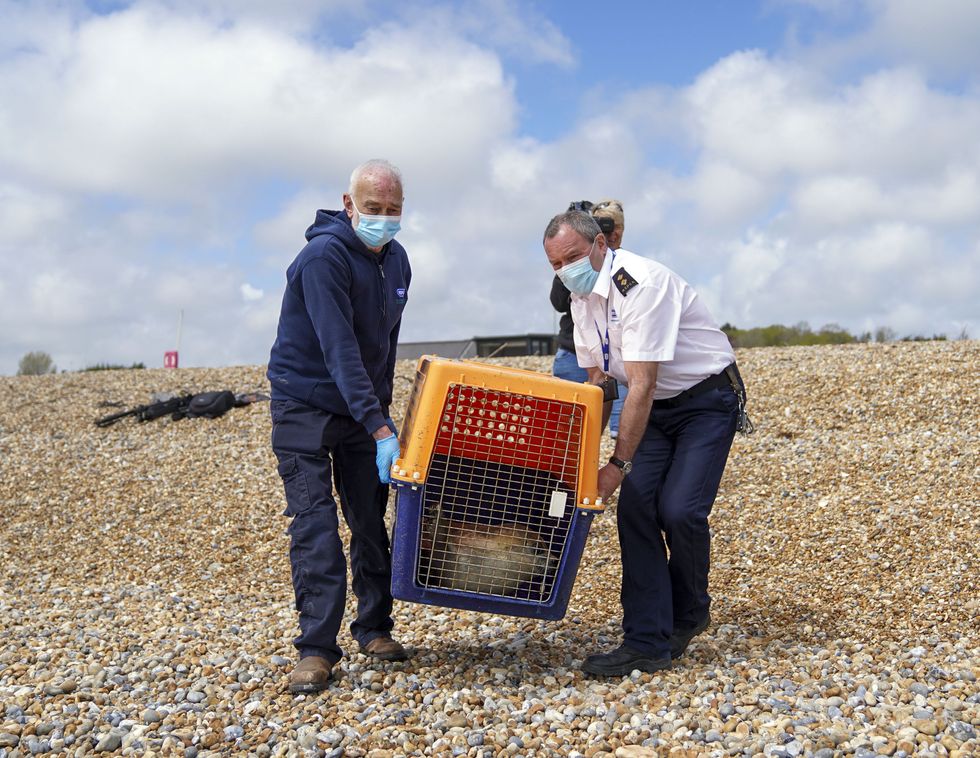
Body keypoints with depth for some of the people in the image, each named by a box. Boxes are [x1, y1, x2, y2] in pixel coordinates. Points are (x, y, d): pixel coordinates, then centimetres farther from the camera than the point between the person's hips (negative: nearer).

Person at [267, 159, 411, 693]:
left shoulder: (396, 261, 3)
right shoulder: (324, 256, -23)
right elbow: (340, 350, -30)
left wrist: (382, 409, 13)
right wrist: (380, 429, -33)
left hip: (362, 409, 7)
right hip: (305, 405, -6)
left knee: (371, 520, 8)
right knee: (315, 526, -11)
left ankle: (374, 629, 19)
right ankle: (317, 649, -7)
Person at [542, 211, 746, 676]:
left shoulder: (640, 284, -27)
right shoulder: (581, 298, 0)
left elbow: (642, 385, -30)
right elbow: (596, 380, 8)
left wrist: (618, 464, -30)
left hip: (708, 401, -7)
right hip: (657, 408, 8)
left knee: (679, 511, -19)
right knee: (635, 508, -7)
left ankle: (689, 613, 11)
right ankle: (648, 644, -3)